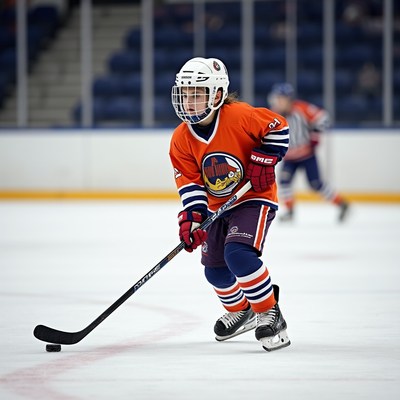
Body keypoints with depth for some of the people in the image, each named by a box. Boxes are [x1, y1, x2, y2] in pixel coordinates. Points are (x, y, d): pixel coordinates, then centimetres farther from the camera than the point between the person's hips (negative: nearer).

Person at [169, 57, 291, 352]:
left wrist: (265, 159, -18)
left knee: (238, 255, -27)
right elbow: (189, 181, -7)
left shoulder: (240, 116, -21)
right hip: (218, 206, 6)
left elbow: (278, 126, -10)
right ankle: (241, 311, 39)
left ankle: (270, 315, -13)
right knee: (215, 270, 9)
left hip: (254, 198, -6)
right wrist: (193, 215, -20)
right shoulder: (182, 139, -6)